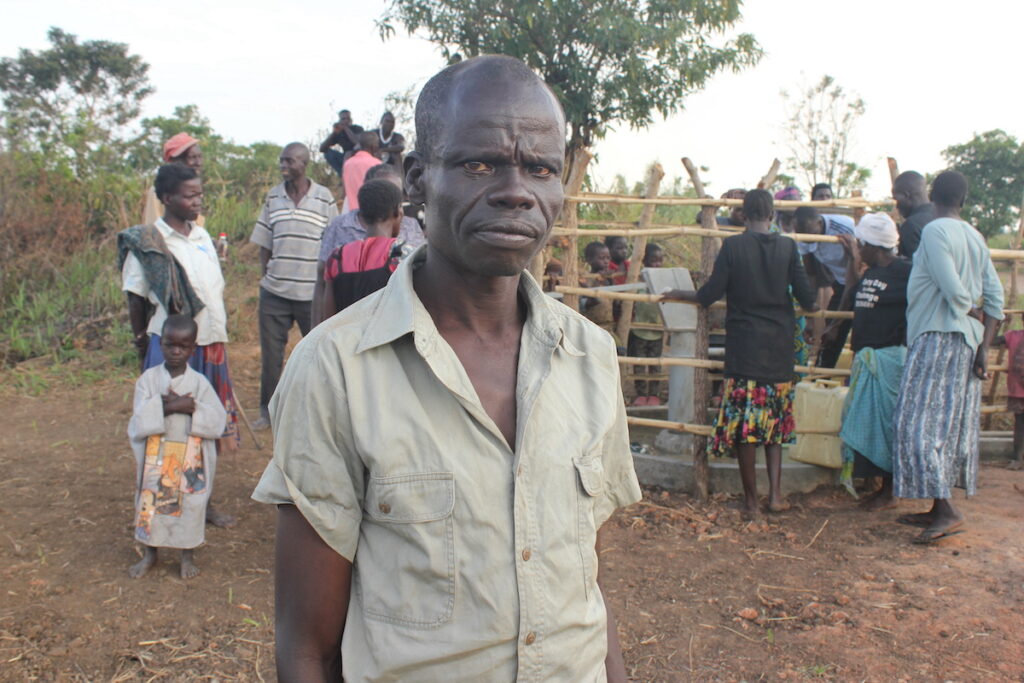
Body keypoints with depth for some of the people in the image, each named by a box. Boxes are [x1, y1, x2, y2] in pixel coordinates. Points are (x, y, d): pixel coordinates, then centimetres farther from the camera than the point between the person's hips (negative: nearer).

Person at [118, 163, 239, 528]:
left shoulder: (202, 236, 9)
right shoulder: (147, 243, -8)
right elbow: (136, 300, -3)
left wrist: (219, 338, 13)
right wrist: (143, 345, 2)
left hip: (211, 343, 6)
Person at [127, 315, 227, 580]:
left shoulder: (199, 382, -3)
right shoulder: (148, 379, -3)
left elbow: (218, 419, -10)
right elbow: (140, 419, -15)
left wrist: (193, 408, -22)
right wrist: (170, 406, -25)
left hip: (191, 457, 0)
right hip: (155, 456, 1)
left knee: (189, 503, 7)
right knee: (151, 501, 10)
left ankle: (187, 555, 26)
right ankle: (149, 553, 31)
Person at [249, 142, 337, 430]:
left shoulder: (324, 198, -1)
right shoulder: (273, 197, 8)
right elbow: (264, 244, 12)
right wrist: (266, 277, 4)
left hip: (313, 292, -3)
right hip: (274, 292, 3)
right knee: (270, 353, 8)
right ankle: (267, 410, 22)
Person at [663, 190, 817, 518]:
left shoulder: (732, 246, -6)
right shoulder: (788, 246, 0)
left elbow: (708, 296, -6)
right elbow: (806, 298, 2)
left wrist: (679, 295, 13)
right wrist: (816, 305, 25)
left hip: (744, 346, -3)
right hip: (780, 346, 3)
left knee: (744, 422, 3)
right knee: (775, 420, 16)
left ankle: (751, 500, 8)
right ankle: (775, 493, 9)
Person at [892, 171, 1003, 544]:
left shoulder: (933, 231, -10)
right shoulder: (975, 237, 13)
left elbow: (954, 291, -18)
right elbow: (995, 296, 9)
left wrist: (974, 314, 2)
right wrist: (984, 346, 6)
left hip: (938, 337, -8)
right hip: (968, 341, 9)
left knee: (922, 422, -8)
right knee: (952, 424, 11)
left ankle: (947, 511, -14)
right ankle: (940, 508, 18)